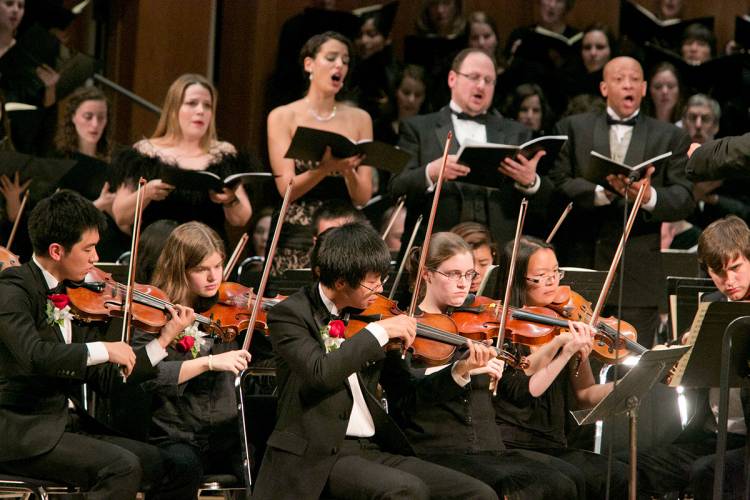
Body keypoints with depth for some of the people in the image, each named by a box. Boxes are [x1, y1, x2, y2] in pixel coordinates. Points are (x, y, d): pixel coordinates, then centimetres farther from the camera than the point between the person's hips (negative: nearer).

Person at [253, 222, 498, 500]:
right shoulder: (290, 314, -6)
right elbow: (320, 374, -25)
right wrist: (378, 331, -19)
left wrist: (460, 372, -1)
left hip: (374, 450, 7)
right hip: (319, 456, -7)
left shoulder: (364, 313, 11)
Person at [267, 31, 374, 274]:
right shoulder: (283, 117, 4)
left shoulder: (359, 119, 10)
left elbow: (362, 198, 5)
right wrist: (326, 168, -23)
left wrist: (348, 170, -16)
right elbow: (287, 188, -7)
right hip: (296, 240, -2)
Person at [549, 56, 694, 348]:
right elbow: (557, 183, -2)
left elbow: (685, 200, 3)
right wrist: (603, 192, -18)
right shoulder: (573, 129, 12)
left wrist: (650, 197, -18)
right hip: (581, 264, 0)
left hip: (639, 273, 0)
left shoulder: (671, 138, 12)